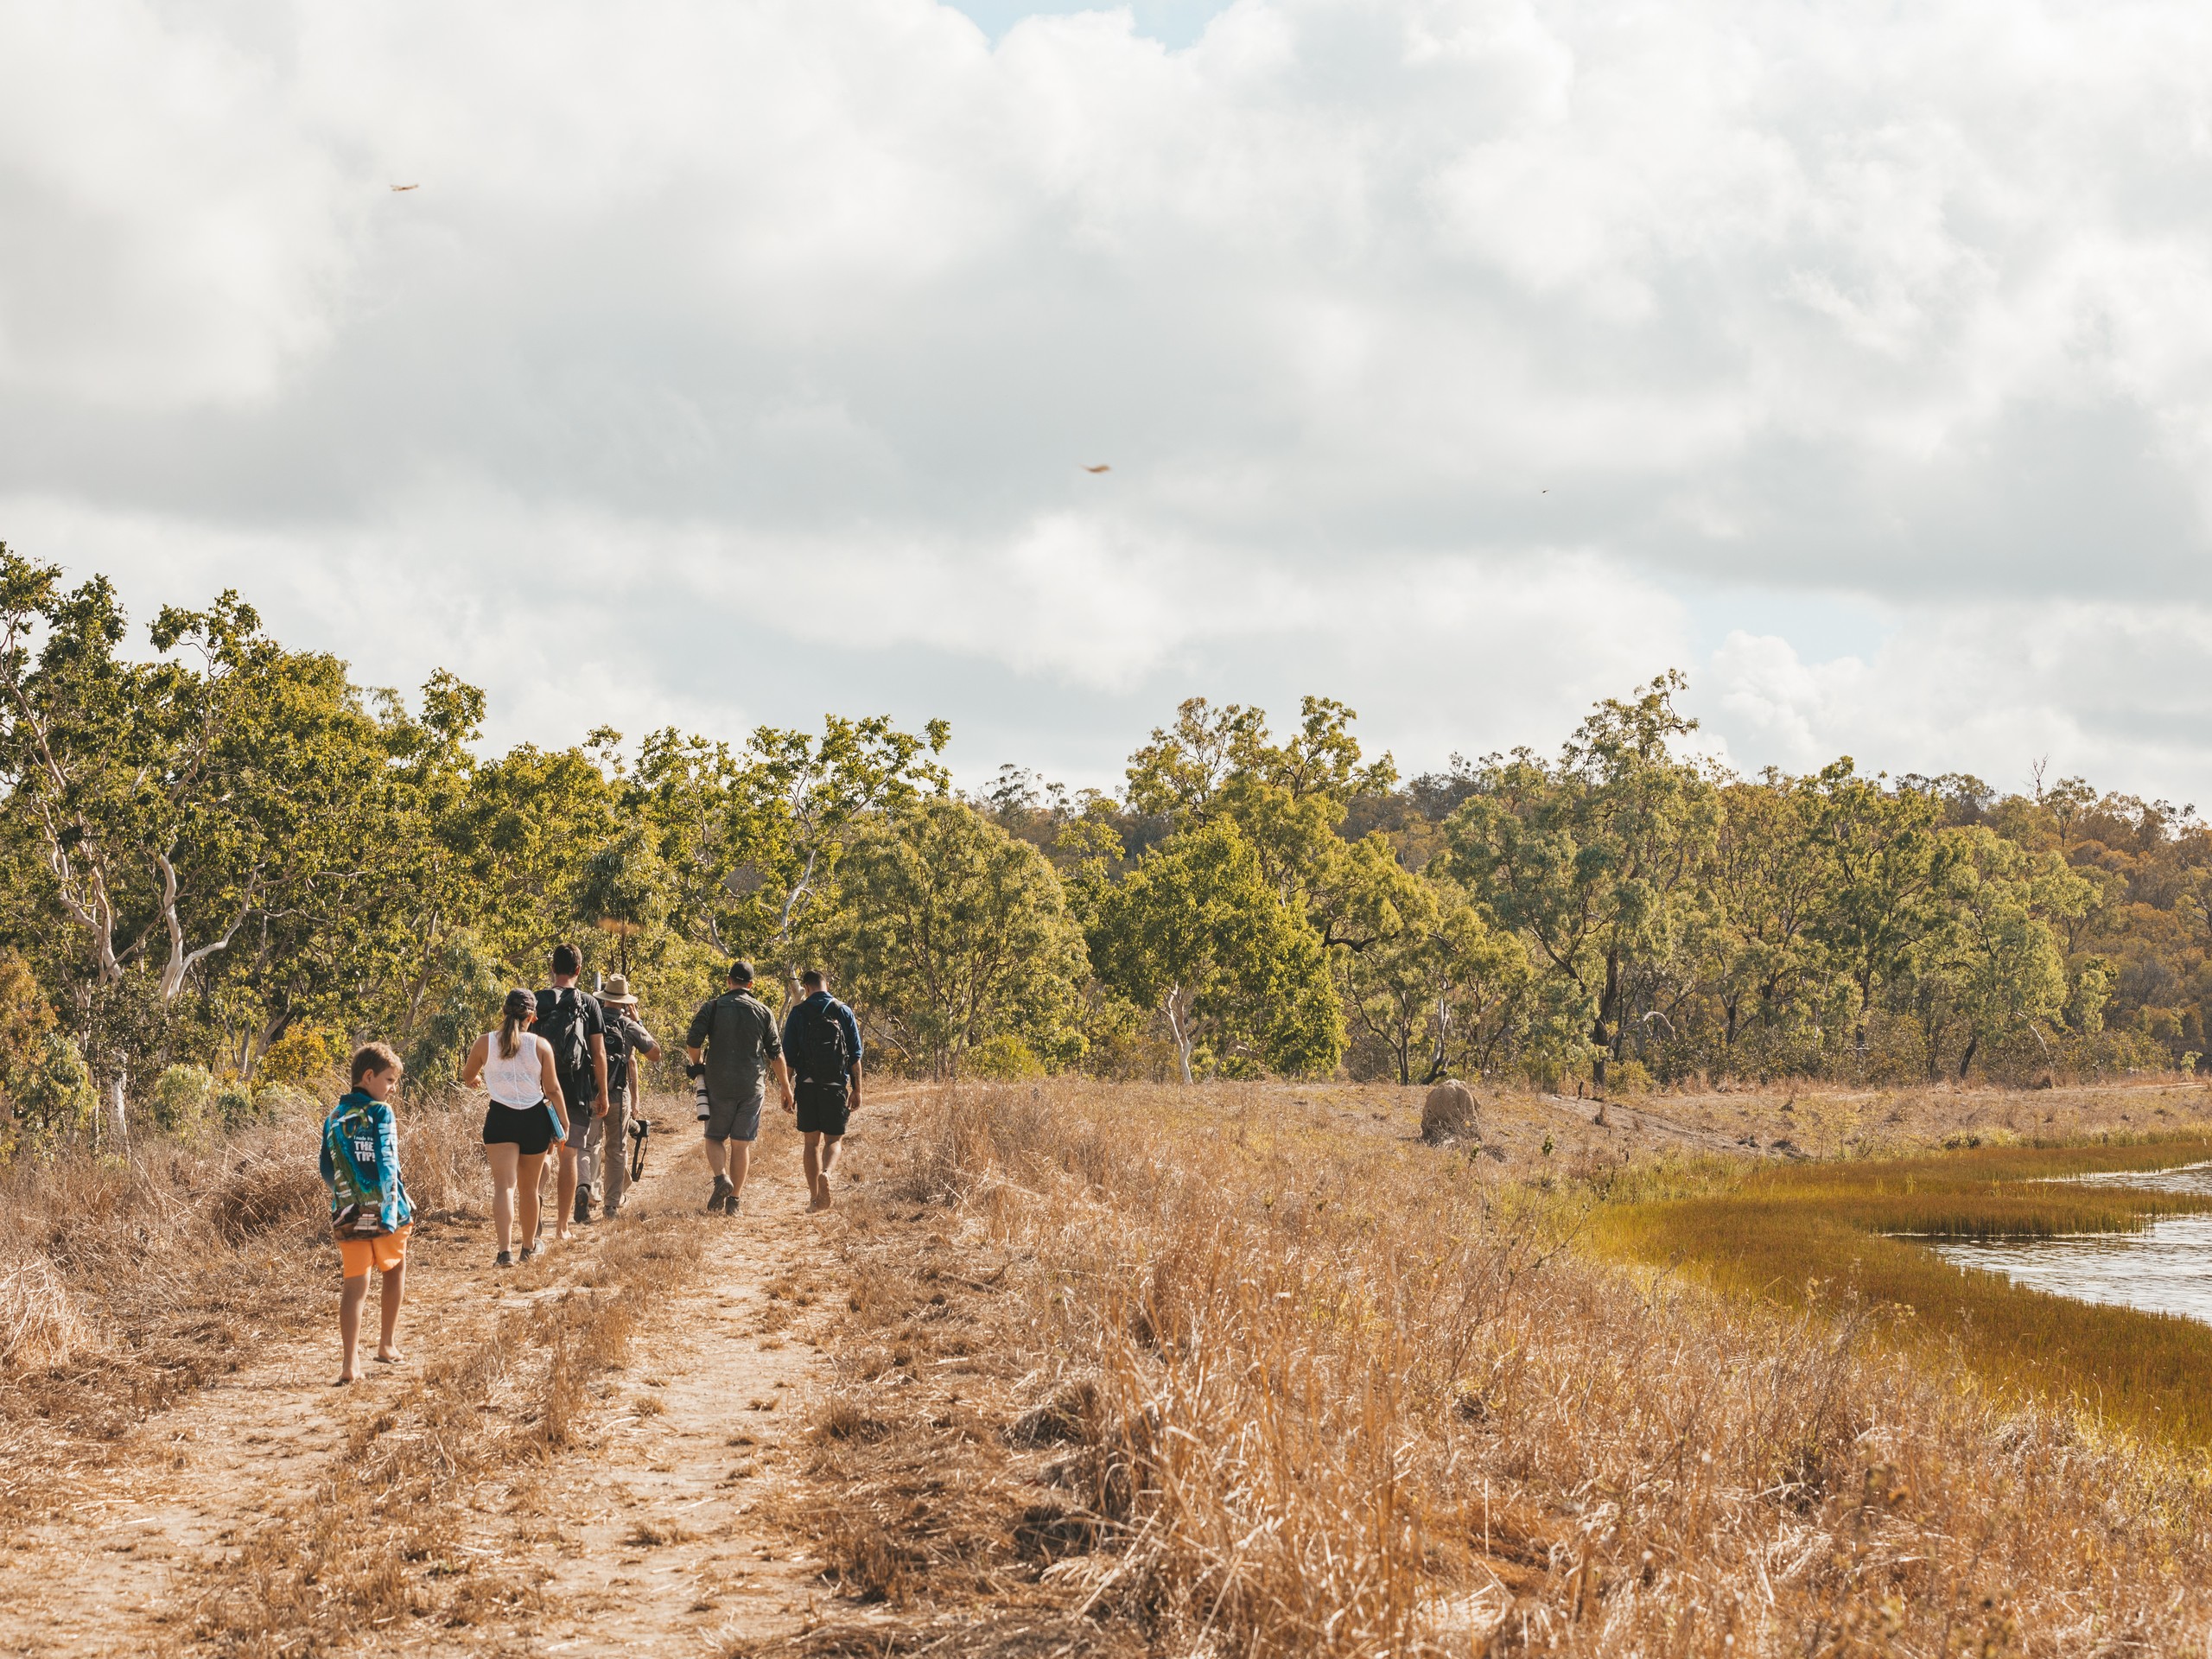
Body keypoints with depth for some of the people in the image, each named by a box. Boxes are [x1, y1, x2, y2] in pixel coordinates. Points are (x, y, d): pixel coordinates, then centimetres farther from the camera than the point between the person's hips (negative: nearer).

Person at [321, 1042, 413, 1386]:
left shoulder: (334, 1118, 8)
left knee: (354, 1286, 1)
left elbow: (328, 1173, 11)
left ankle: (349, 1365, -12)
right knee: (395, 1270, 22)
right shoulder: (381, 1113, -7)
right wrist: (394, 1208, -16)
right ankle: (388, 1345, 26)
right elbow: (386, 1166, -15)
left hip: (349, 1215, 3)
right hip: (385, 1212, -3)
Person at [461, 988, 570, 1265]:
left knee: (504, 1186, -6)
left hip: (500, 1118, -1)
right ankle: (529, 1247, 30)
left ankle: (505, 1250, -22)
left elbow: (467, 1078, 12)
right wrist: (564, 1123, 7)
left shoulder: (485, 1043, -4)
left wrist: (473, 1079, 37)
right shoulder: (540, 1046, -6)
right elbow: (553, 1089, -3)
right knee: (529, 1187, 16)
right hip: (535, 1118, 1)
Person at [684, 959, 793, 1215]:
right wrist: (786, 1088, 12)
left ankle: (721, 1178, -16)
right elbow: (776, 1054, 5)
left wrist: (698, 1066, 12)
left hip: (720, 1085, -1)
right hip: (752, 1088, 1)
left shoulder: (712, 1008, 0)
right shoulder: (763, 1012, 4)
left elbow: (692, 1042, -8)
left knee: (715, 1138, 11)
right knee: (741, 1144, 7)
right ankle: (734, 1200, 6)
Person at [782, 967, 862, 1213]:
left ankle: (814, 1198, 7)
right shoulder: (843, 1011, 3)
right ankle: (826, 1173, -24)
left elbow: (788, 1055, 0)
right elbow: (855, 1055, 1)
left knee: (811, 1141, 9)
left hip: (807, 1084, 0)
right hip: (836, 1084, 0)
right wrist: (857, 1089, 6)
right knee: (833, 1139, 8)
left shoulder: (799, 1013, 1)